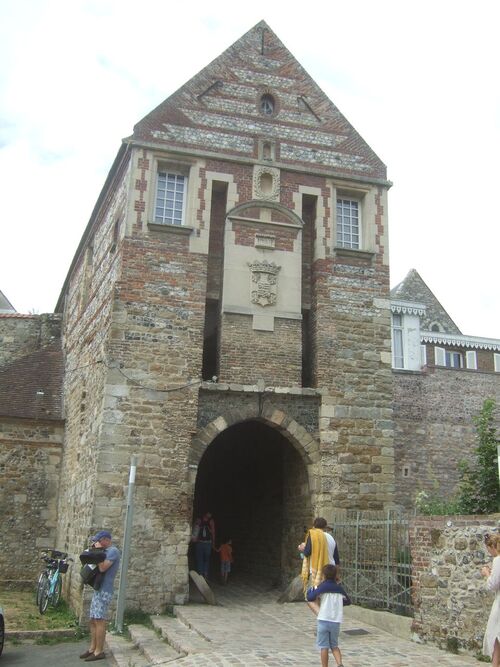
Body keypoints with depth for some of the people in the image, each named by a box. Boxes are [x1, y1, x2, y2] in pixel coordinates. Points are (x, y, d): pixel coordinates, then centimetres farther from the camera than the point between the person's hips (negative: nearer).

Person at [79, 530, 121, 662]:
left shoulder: (113, 551, -13)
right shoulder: (106, 551, 17)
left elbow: (102, 568, -22)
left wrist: (98, 552, -14)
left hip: (104, 591, -10)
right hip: (98, 590, 10)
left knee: (99, 621, -7)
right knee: (93, 620, 12)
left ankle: (99, 652, -3)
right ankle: (92, 648, 19)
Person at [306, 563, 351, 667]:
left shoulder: (322, 587, -4)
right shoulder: (339, 588, 8)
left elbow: (310, 598, -9)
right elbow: (348, 601, 21)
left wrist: (310, 591, 11)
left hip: (323, 620, -4)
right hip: (336, 621, 4)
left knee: (324, 646, 5)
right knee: (334, 645, 16)